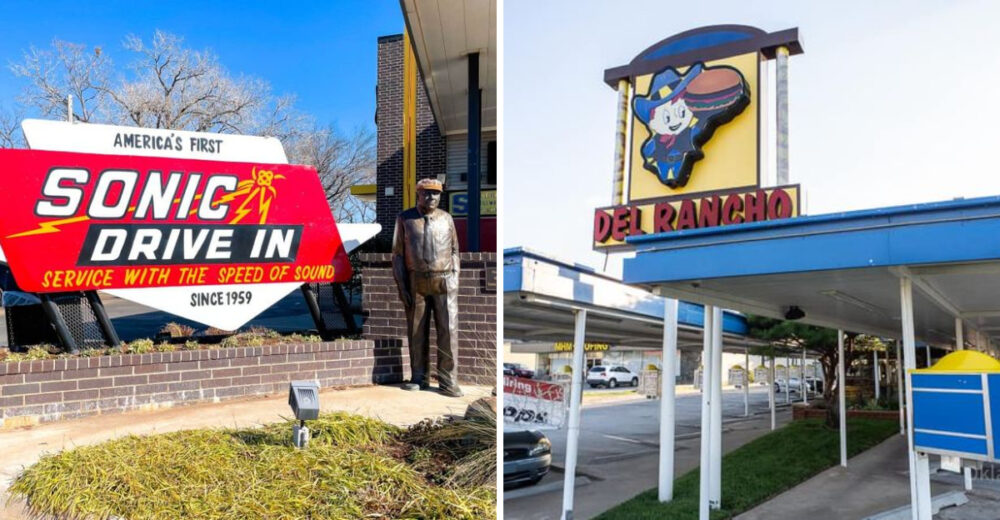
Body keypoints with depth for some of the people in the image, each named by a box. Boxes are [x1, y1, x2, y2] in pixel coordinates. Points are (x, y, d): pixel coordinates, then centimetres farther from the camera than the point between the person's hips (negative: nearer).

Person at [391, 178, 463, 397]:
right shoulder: (405, 218, 3)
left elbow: (454, 250, 13)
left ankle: (447, 381, 1)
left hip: (444, 282, 0)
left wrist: (455, 279, 4)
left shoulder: (446, 218, 8)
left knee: (448, 331, -6)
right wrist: (401, 286, -3)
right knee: (417, 332, 6)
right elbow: (398, 254, 4)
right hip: (416, 283, 0)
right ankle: (419, 378, 19)